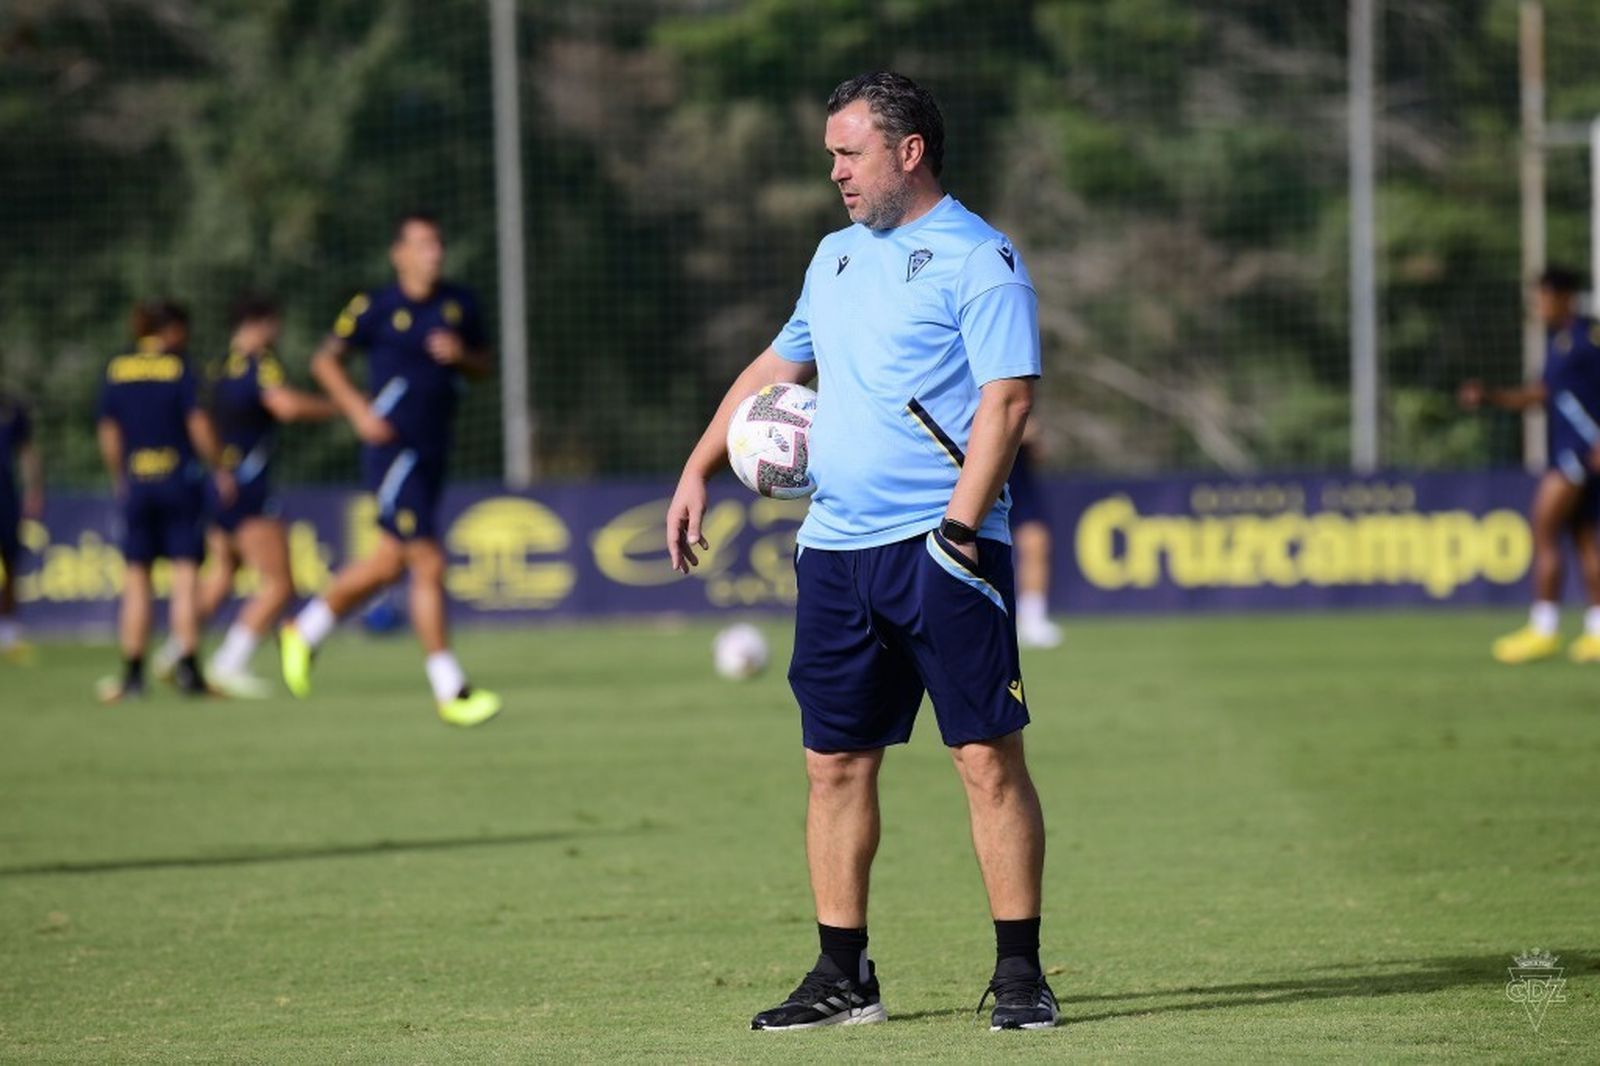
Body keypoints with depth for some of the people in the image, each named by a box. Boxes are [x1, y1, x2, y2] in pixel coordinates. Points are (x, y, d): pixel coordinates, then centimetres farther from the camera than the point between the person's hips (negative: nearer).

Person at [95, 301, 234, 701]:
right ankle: (187, 667, -10)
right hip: (180, 480, -3)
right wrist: (221, 471, -1)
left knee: (136, 580, 7)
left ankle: (133, 672, 5)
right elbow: (198, 425, -10)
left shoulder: (116, 371, 6)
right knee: (185, 574, -3)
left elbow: (108, 434, 9)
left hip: (135, 484, 3)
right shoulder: (178, 368, -5)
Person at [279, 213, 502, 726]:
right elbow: (325, 360, 1)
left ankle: (303, 632, 35)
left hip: (433, 453, 7)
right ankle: (450, 692, -5)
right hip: (393, 449, -7)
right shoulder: (376, 308, -7)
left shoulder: (460, 304, 8)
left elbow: (482, 366, 18)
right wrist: (360, 411, -12)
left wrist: (460, 355, -5)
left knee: (390, 563, 14)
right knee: (429, 565, -10)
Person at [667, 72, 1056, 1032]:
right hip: (836, 550, 7)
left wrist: (960, 526, -21)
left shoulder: (977, 258, -7)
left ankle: (1020, 972, -3)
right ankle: (843, 978, 14)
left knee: (989, 757, -7)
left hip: (940, 549, -7)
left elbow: (1006, 400, -14)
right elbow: (778, 366, 30)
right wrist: (698, 473, 26)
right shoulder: (838, 256, 18)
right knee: (836, 763, 7)